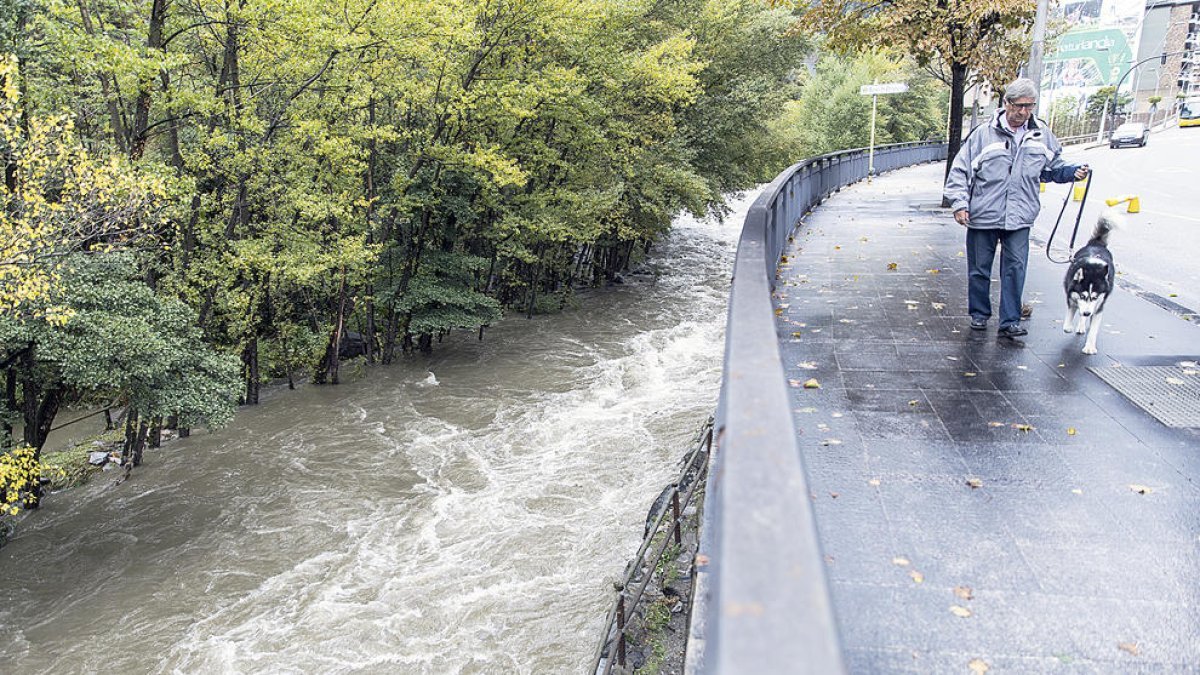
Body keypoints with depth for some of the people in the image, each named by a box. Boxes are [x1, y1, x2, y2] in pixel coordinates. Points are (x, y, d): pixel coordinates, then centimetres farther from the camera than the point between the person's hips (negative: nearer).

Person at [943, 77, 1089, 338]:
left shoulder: (1042, 135, 7)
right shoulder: (984, 133, -4)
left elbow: (1053, 168, 21)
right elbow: (960, 170, -2)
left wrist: (1073, 172, 2)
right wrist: (959, 203, -9)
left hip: (1019, 218, 2)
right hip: (982, 216, -2)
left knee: (1015, 269, -1)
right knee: (979, 268, 9)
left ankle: (1010, 321, 7)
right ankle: (979, 314, 26)